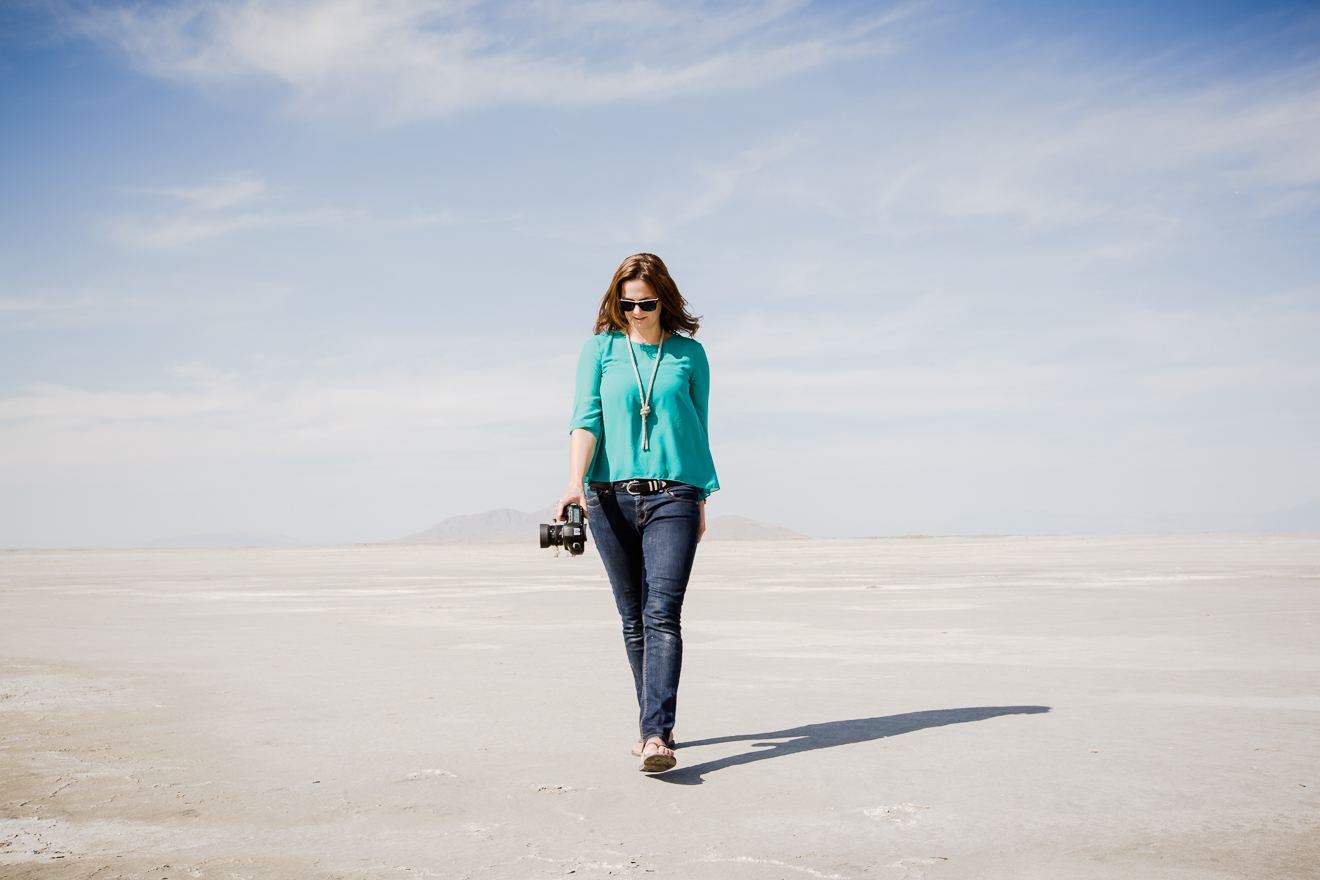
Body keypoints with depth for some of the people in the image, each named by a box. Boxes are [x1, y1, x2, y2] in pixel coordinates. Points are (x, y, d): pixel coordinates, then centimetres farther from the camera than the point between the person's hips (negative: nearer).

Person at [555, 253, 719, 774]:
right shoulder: (600, 350, 8)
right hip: (612, 496, 1)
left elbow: (698, 431, 14)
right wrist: (576, 481, -18)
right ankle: (655, 723, 20)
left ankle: (657, 736, -17)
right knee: (633, 618, 8)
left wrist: (701, 501, 14)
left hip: (674, 496, -1)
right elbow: (586, 419, -2)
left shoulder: (689, 354, 9)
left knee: (662, 615, -13)